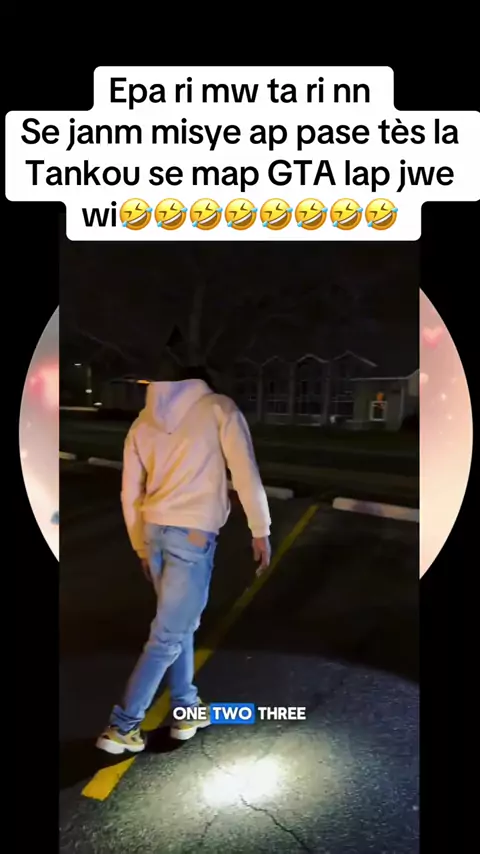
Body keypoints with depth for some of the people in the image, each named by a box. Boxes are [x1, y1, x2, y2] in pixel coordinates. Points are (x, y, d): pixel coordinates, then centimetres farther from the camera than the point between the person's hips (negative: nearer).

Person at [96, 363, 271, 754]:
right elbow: (245, 473, -7)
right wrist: (260, 530, 1)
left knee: (181, 624, 21)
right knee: (168, 636, 4)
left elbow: (131, 494, 13)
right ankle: (123, 726, 11)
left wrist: (141, 547, 22)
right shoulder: (219, 408, -2)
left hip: (155, 531, 6)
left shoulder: (143, 422, 12)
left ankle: (186, 709, 32)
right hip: (194, 535, -6)